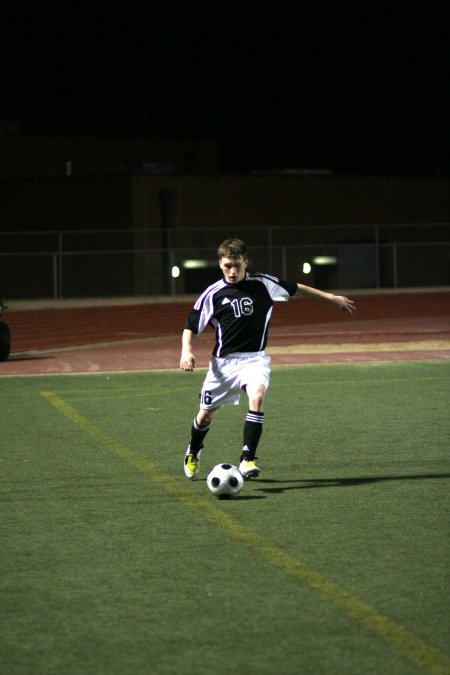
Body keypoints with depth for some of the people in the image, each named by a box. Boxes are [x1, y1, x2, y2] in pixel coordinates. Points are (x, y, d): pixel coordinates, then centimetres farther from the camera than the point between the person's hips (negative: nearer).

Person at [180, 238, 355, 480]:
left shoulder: (263, 284, -4)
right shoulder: (212, 294, -6)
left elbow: (296, 289, 12)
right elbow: (190, 327, 1)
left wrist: (330, 297, 15)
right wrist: (187, 352, -17)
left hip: (254, 358, -1)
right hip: (223, 361, 1)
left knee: (257, 396, -30)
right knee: (206, 413, 12)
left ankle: (247, 459, -29)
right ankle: (193, 454, 44)